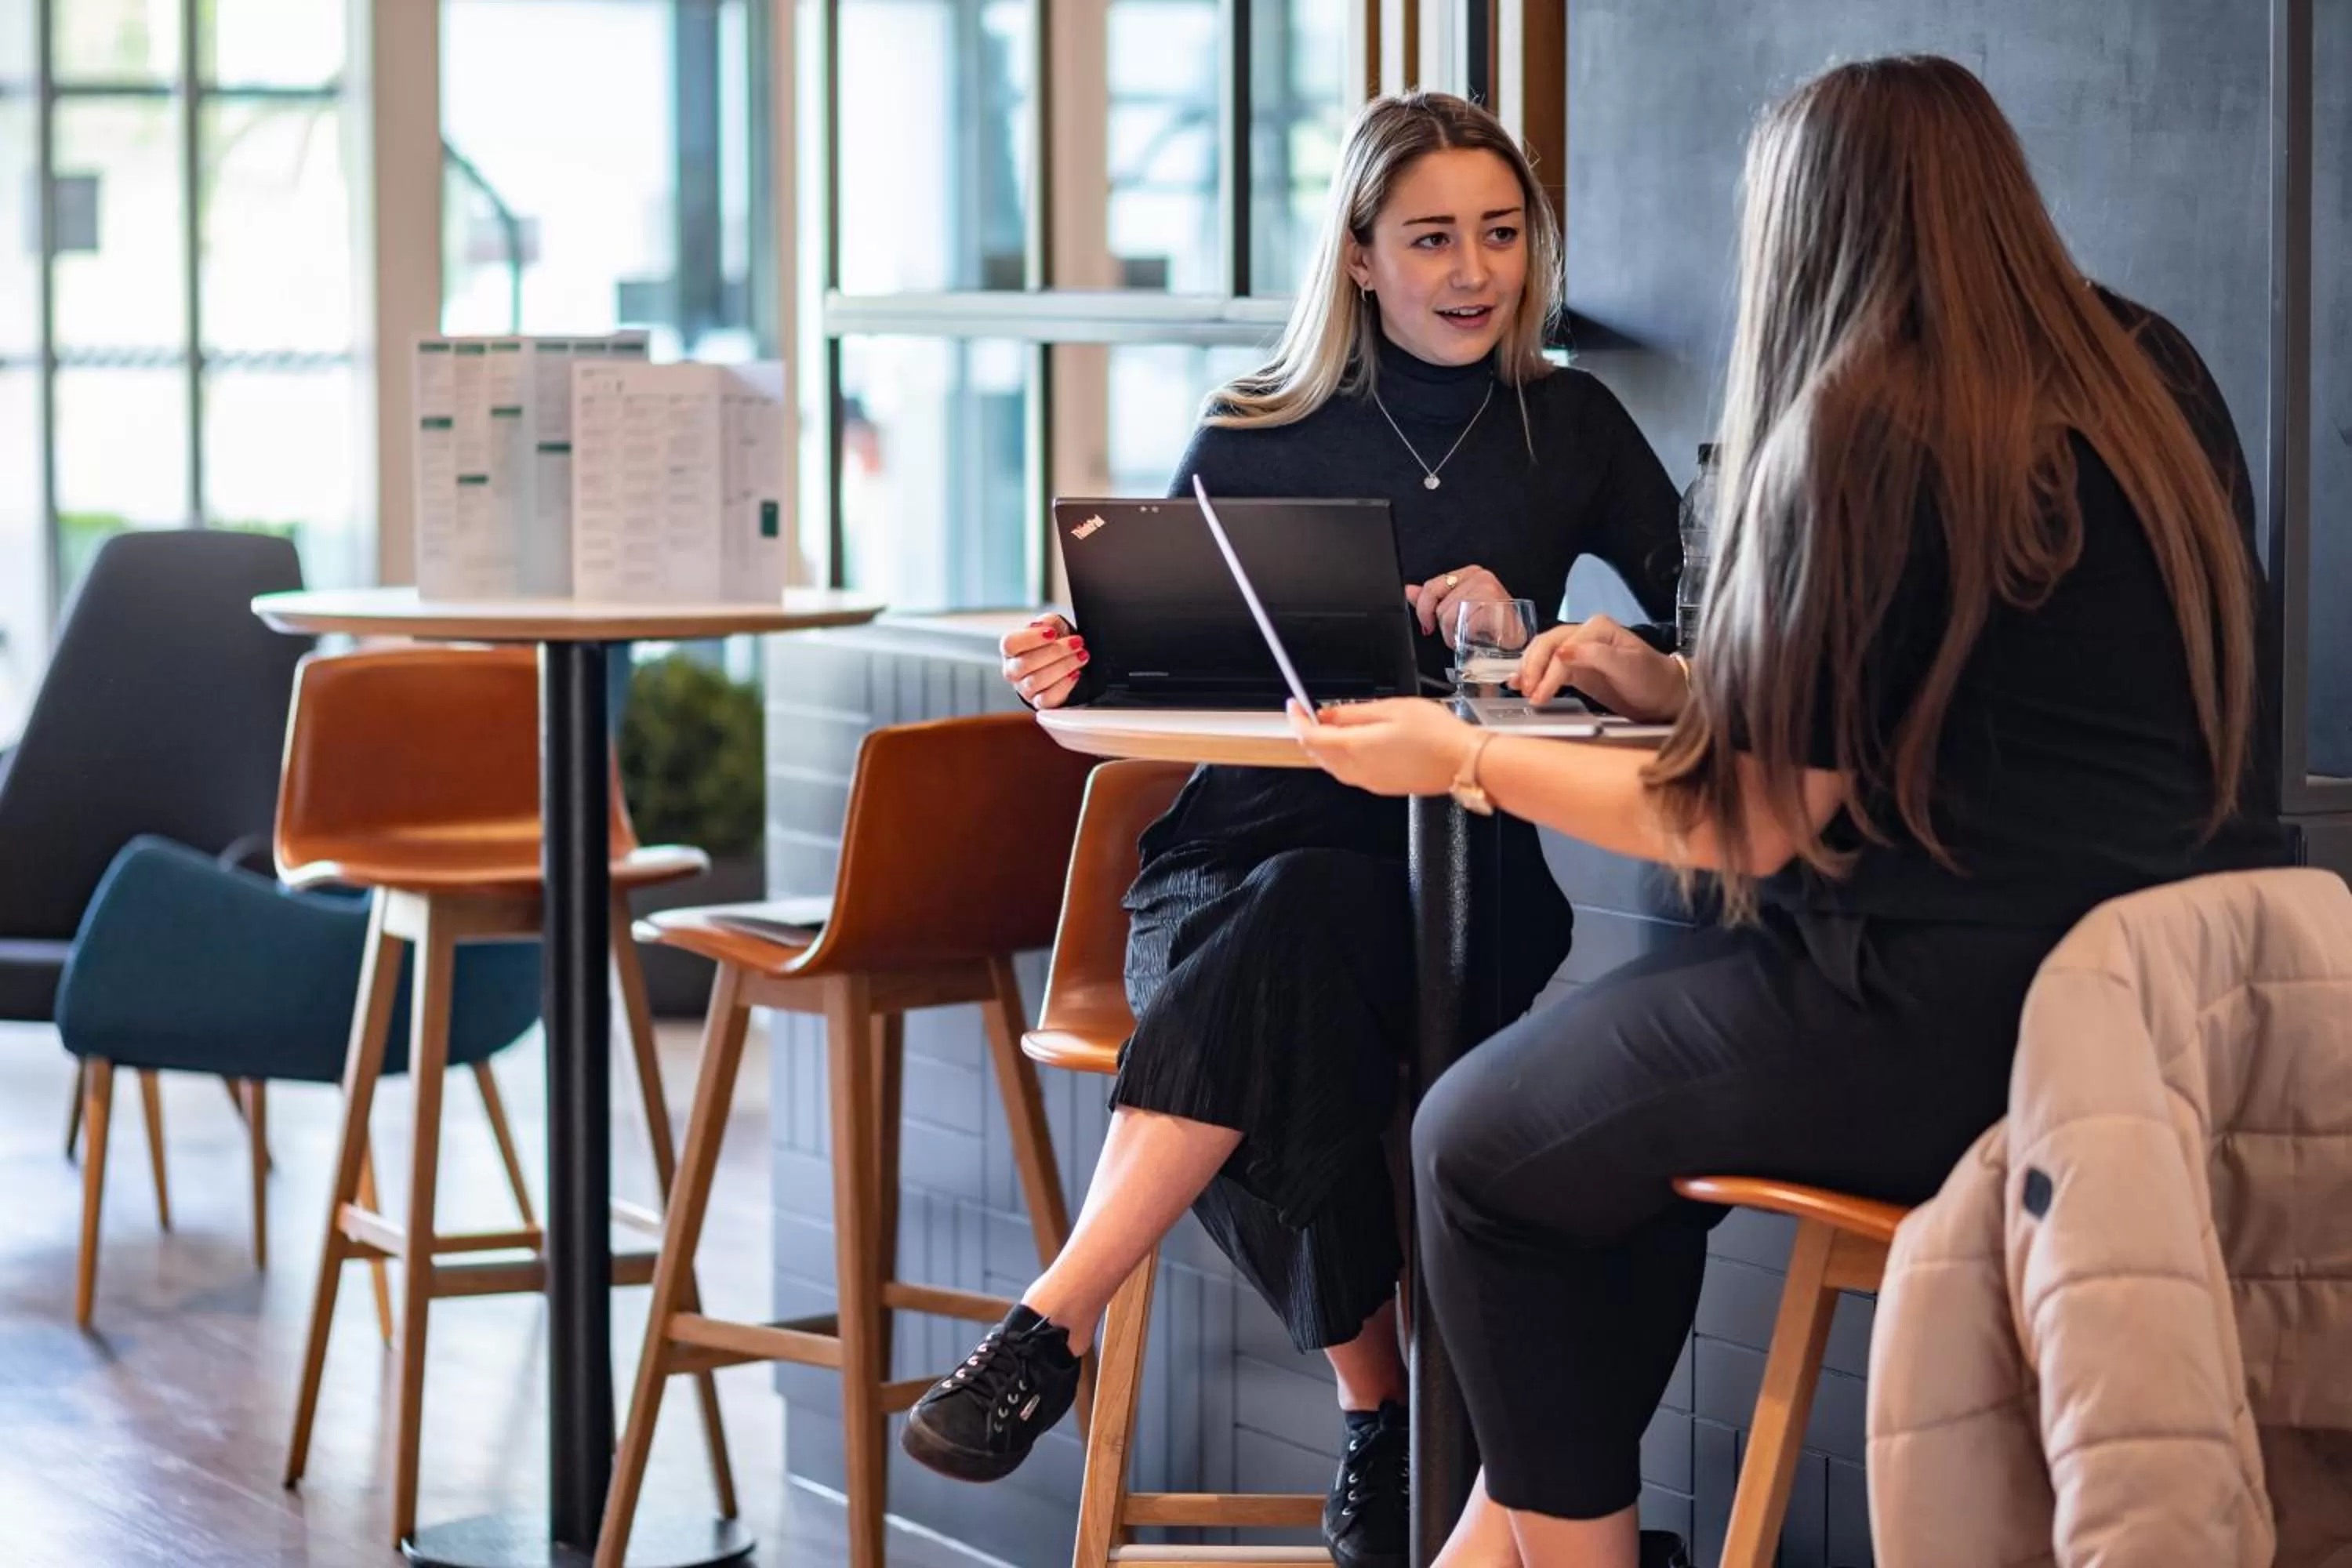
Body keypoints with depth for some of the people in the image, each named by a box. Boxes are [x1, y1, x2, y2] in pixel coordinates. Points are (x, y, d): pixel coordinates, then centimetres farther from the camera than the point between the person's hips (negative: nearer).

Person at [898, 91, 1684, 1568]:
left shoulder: (1569, 428, 9)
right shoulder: (1255, 437, 7)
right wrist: (1079, 671, -14)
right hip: (1237, 852, 1)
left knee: (1298, 921, -36)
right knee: (1274, 1010, -36)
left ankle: (1052, 1331, -38)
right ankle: (1383, 1412, -26)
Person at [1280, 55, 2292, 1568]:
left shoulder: (1864, 436, -12)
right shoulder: (2155, 384, 11)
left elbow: (1766, 823, -8)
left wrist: (1460, 758, 2)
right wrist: (1683, 689, 25)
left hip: (1964, 1027, -9)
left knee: (1481, 1146, 11)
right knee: (1624, 1069, 28)